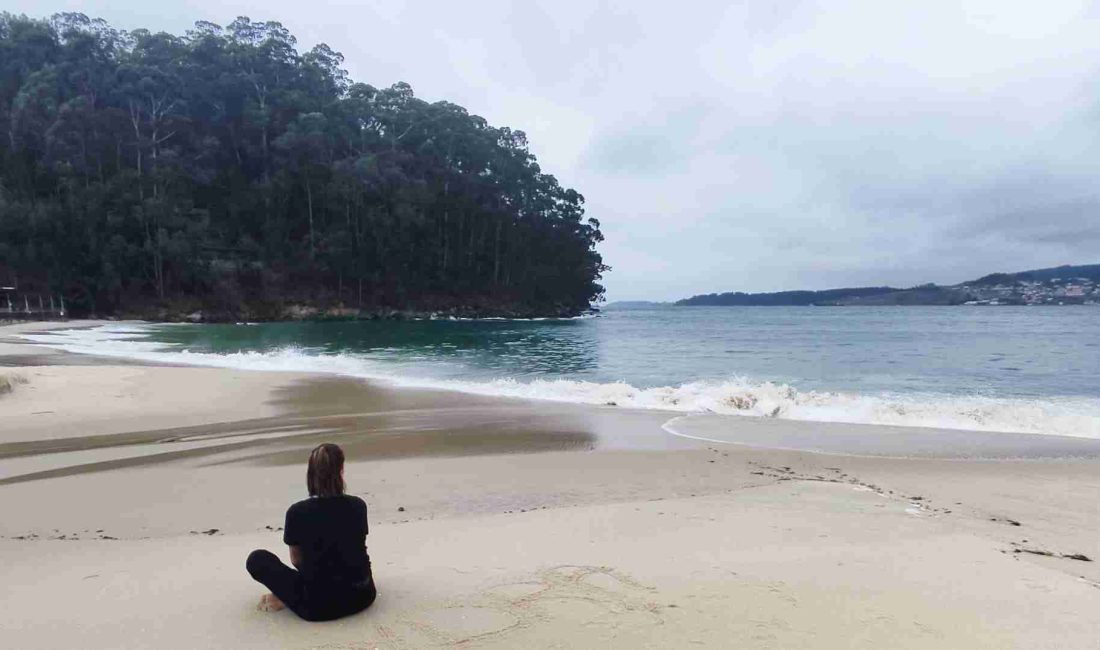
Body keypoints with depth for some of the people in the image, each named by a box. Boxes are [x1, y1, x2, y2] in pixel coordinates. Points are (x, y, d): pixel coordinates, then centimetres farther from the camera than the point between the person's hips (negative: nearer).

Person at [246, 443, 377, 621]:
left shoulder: (297, 512, -11)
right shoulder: (358, 506, -5)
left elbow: (296, 560, 6)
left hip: (319, 606, -2)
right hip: (362, 596, 3)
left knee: (257, 559, 12)